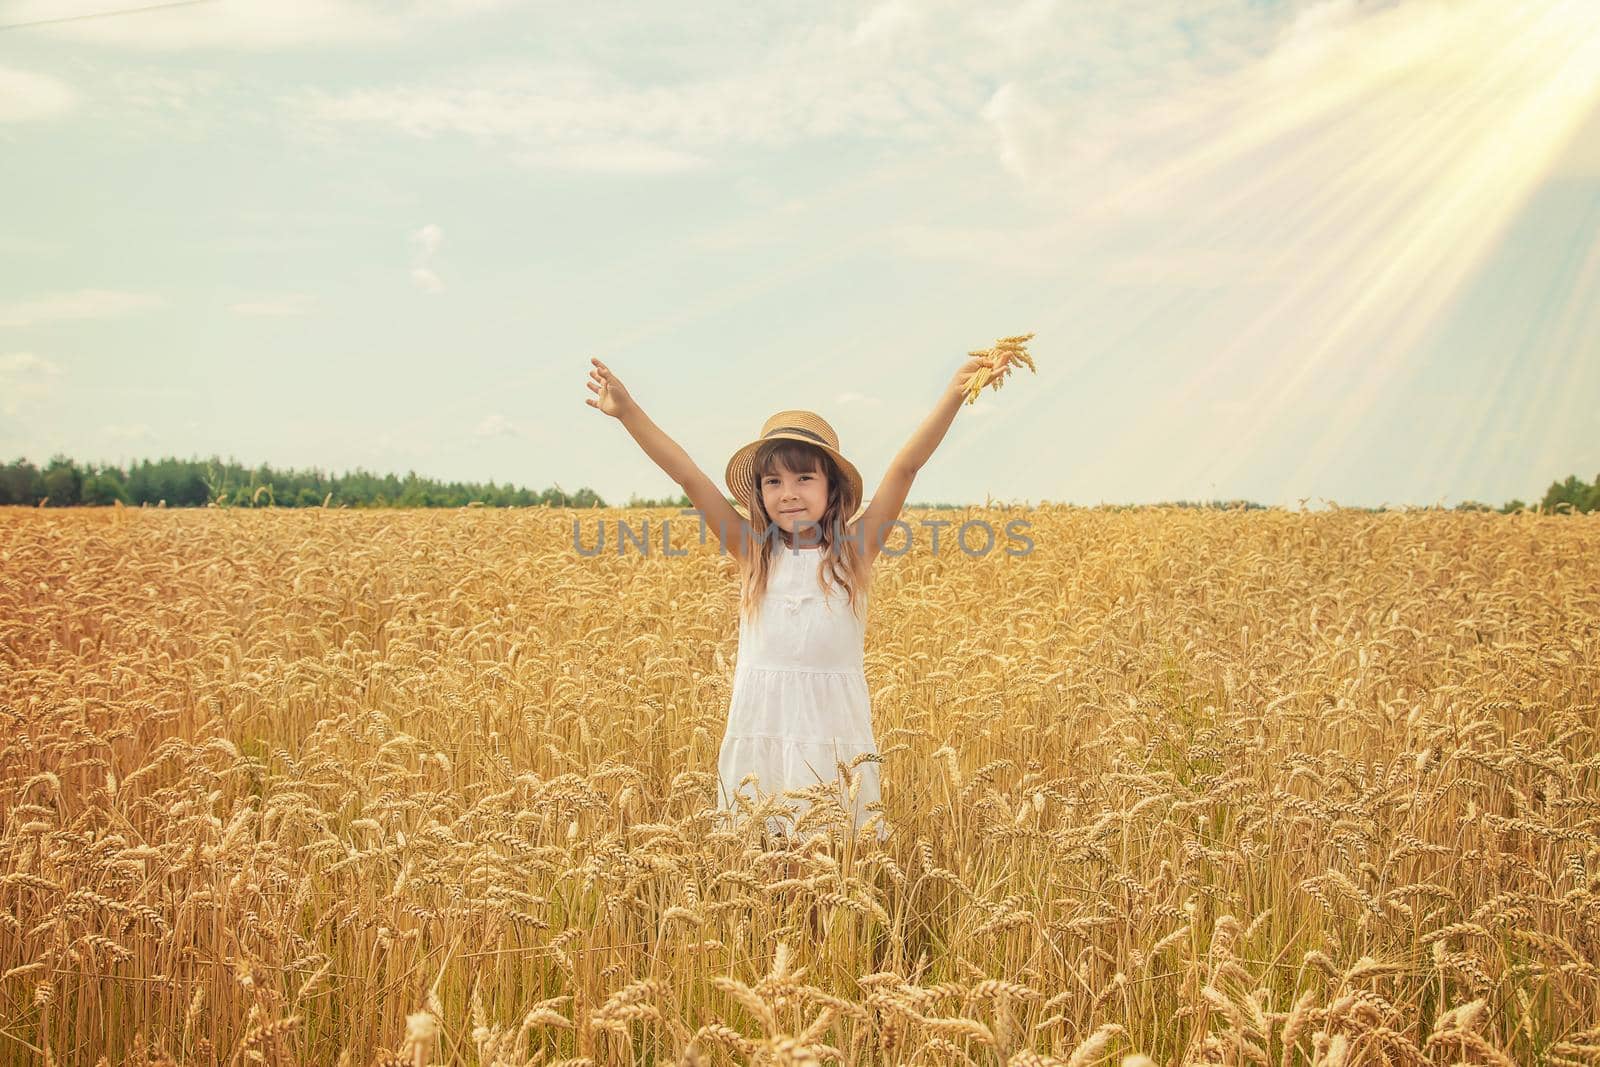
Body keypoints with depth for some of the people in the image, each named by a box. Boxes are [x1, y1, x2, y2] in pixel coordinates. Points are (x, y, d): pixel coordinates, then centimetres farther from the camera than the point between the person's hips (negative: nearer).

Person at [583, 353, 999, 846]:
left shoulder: (854, 550, -2)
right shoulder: (752, 552, 2)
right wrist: (628, 411, -7)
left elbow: (905, 467, -10)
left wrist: (955, 393, -18)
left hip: (835, 733, -1)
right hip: (760, 732, 2)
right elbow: (689, 476, -2)